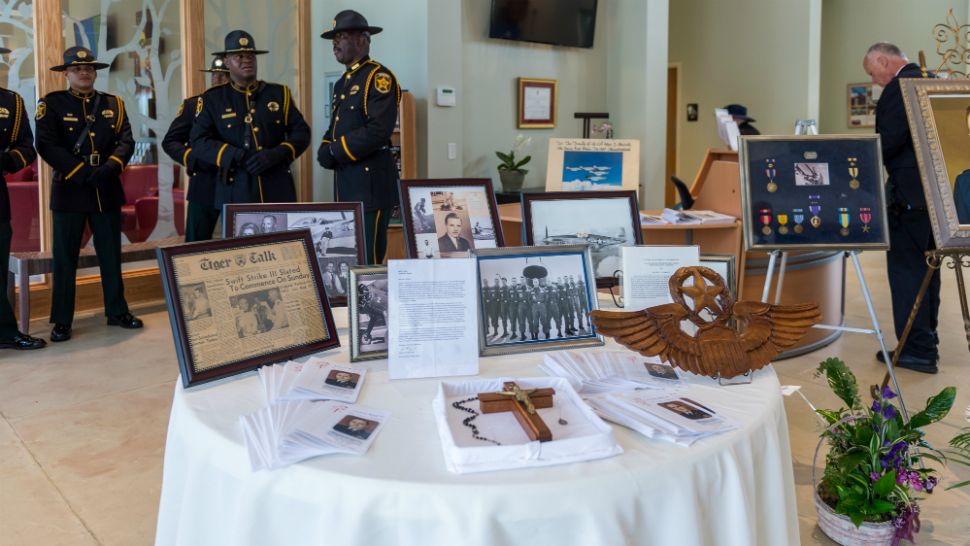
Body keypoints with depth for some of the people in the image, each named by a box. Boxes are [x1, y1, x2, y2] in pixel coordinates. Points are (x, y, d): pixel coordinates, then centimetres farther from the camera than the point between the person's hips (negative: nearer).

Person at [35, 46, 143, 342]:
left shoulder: (113, 104, 11)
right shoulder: (51, 104, 1)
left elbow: (126, 141, 2)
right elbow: (47, 146, -9)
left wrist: (109, 168, -16)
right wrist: (83, 173, -17)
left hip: (108, 190, 3)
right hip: (69, 190, -3)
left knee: (111, 255, 10)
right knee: (65, 258, 1)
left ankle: (117, 311, 22)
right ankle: (62, 321, 8)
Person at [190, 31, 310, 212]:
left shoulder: (279, 93, 11)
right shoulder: (212, 100, 6)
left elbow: (301, 132, 7)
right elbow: (200, 142, -2)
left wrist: (276, 155, -11)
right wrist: (237, 157, -16)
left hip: (278, 189, 2)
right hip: (236, 191, -1)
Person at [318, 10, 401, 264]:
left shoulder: (379, 77, -8)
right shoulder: (341, 84, 19)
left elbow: (378, 131, -20)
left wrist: (337, 152, -11)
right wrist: (326, 152, 1)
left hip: (371, 179, -9)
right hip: (345, 181, 9)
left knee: (368, 257, -8)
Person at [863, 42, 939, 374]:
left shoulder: (899, 87, -15)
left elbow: (889, 140, -21)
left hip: (910, 192, -9)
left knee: (905, 268, -3)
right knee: (926, 264, 16)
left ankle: (917, 350, 0)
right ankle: (926, 340, 26)